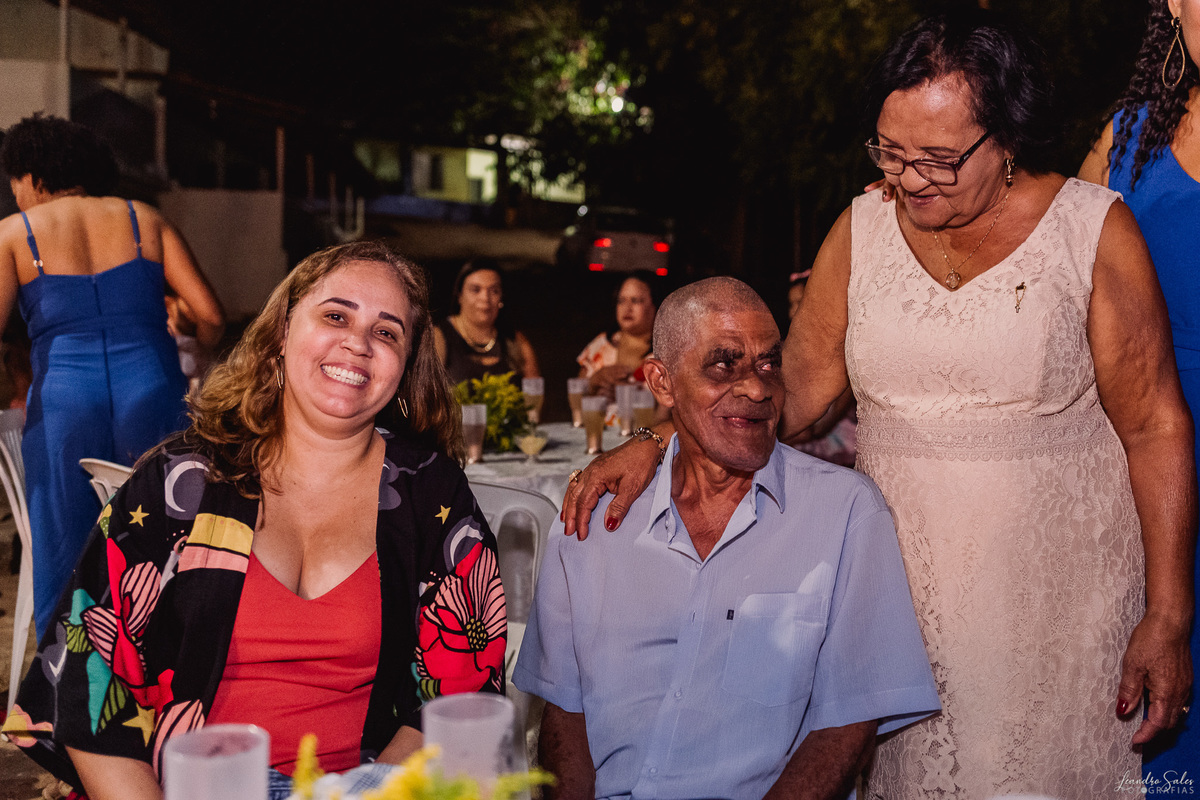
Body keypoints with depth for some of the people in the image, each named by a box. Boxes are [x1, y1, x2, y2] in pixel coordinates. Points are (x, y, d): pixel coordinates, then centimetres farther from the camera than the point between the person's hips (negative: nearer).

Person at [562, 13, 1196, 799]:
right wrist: (654, 444, -11)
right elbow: (795, 385, 4)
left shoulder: (1093, 229, -5)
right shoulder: (861, 231, 5)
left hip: (1061, 602, -2)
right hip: (901, 597, 3)